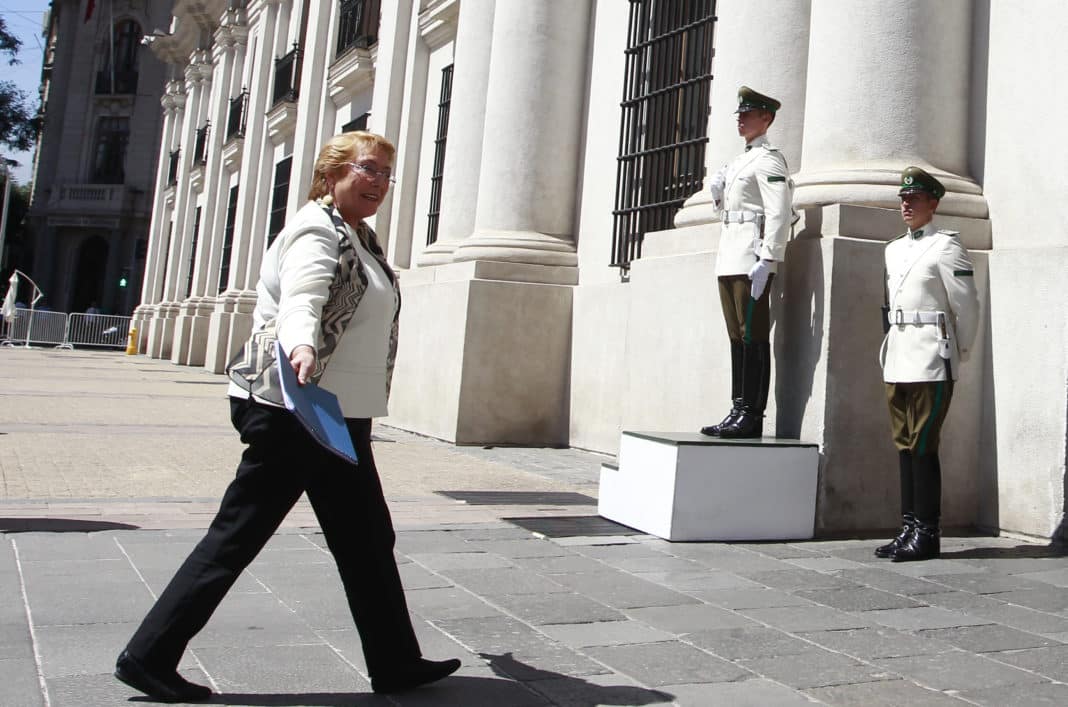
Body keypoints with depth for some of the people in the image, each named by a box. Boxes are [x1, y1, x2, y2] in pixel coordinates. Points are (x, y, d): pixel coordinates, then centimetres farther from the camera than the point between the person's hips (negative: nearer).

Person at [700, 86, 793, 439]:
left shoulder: (768, 159, -4)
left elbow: (779, 214, -14)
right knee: (737, 337, 9)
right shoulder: (738, 161, 23)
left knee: (753, 336, -8)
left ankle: (752, 416, -6)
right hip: (729, 259, 9)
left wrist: (766, 260, -22)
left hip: (751, 260, -9)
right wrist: (718, 191, 10)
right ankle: (739, 411, 13)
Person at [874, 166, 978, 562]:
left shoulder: (946, 246, -5)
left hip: (931, 361, -7)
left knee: (922, 445, -7)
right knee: (903, 445, 8)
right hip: (897, 359, 7)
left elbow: (967, 308, -4)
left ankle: (927, 533, 0)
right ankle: (909, 527, 15)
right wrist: (892, 346, 18)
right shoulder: (894, 249, 16)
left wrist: (957, 355, 3)